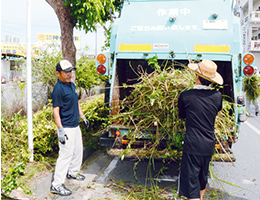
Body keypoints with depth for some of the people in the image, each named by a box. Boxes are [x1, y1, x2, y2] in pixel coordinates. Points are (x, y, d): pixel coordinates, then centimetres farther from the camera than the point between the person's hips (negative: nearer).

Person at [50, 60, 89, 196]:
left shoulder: (71, 85, 10)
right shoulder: (58, 89, -18)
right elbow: (56, 111, -20)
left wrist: (83, 117, 25)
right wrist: (60, 130, -24)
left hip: (75, 126, 9)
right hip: (66, 127, -9)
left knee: (78, 150, 20)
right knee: (66, 154, -8)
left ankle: (72, 173, 39)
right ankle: (56, 185, 0)